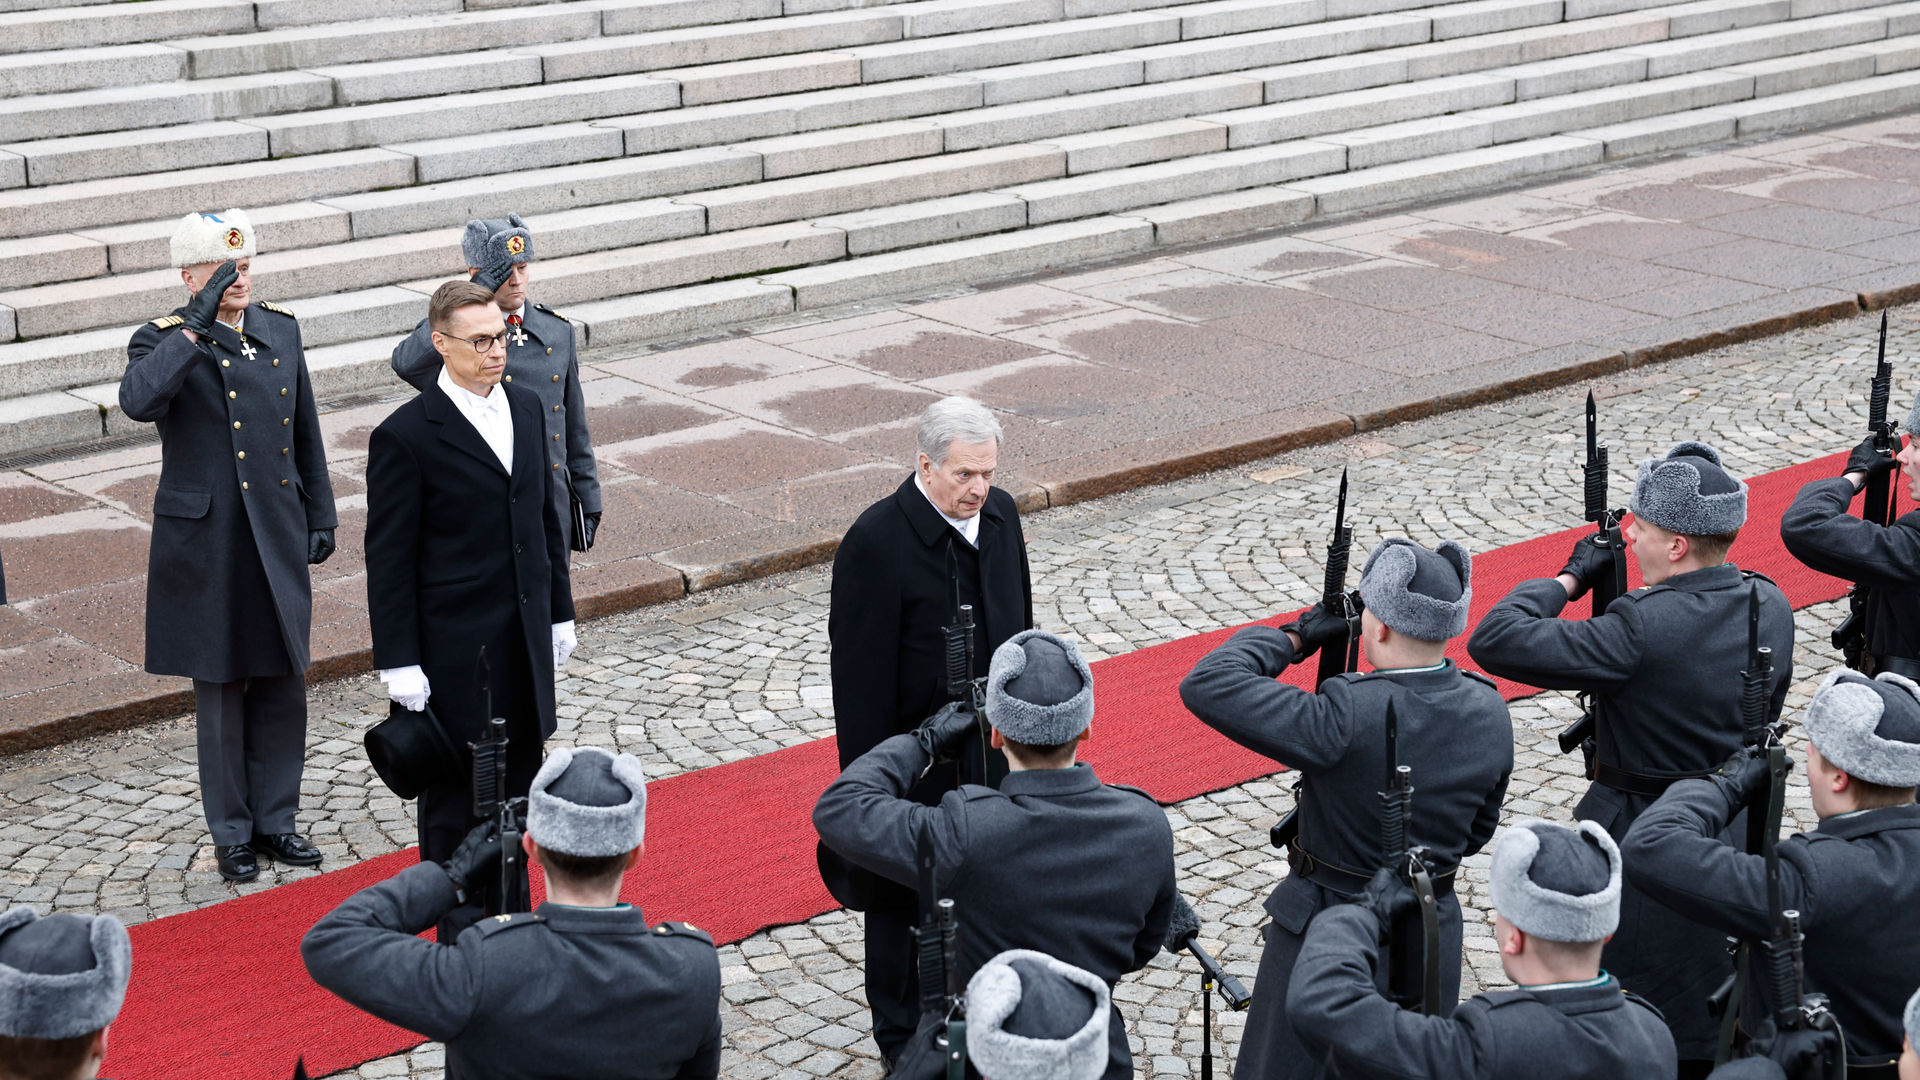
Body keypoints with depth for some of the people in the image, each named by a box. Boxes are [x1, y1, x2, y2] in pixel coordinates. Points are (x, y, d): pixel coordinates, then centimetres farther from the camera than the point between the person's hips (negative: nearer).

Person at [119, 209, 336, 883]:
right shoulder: (163, 342, -8)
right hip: (206, 544, -4)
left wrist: (321, 514, 13)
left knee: (283, 687, 11)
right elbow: (137, 401, -32)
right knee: (221, 691, 5)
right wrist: (197, 326, -30)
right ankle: (232, 834, 18)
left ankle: (276, 821, 25)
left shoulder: (281, 329, 6)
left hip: (279, 537, 5)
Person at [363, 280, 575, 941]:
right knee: (456, 793, 4)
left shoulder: (524, 409, 6)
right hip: (454, 651, -6)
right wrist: (399, 663, -14)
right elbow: (388, 561, -12)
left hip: (525, 640, 6)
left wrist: (559, 612, 16)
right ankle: (461, 929, 16)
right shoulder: (405, 437, -14)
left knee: (516, 781, 15)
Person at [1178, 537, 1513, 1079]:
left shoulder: (1347, 719, -30)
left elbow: (1205, 686, -29)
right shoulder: (1489, 713, -10)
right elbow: (1476, 831, 5)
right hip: (1433, 931, 5)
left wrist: (1293, 637, -17)